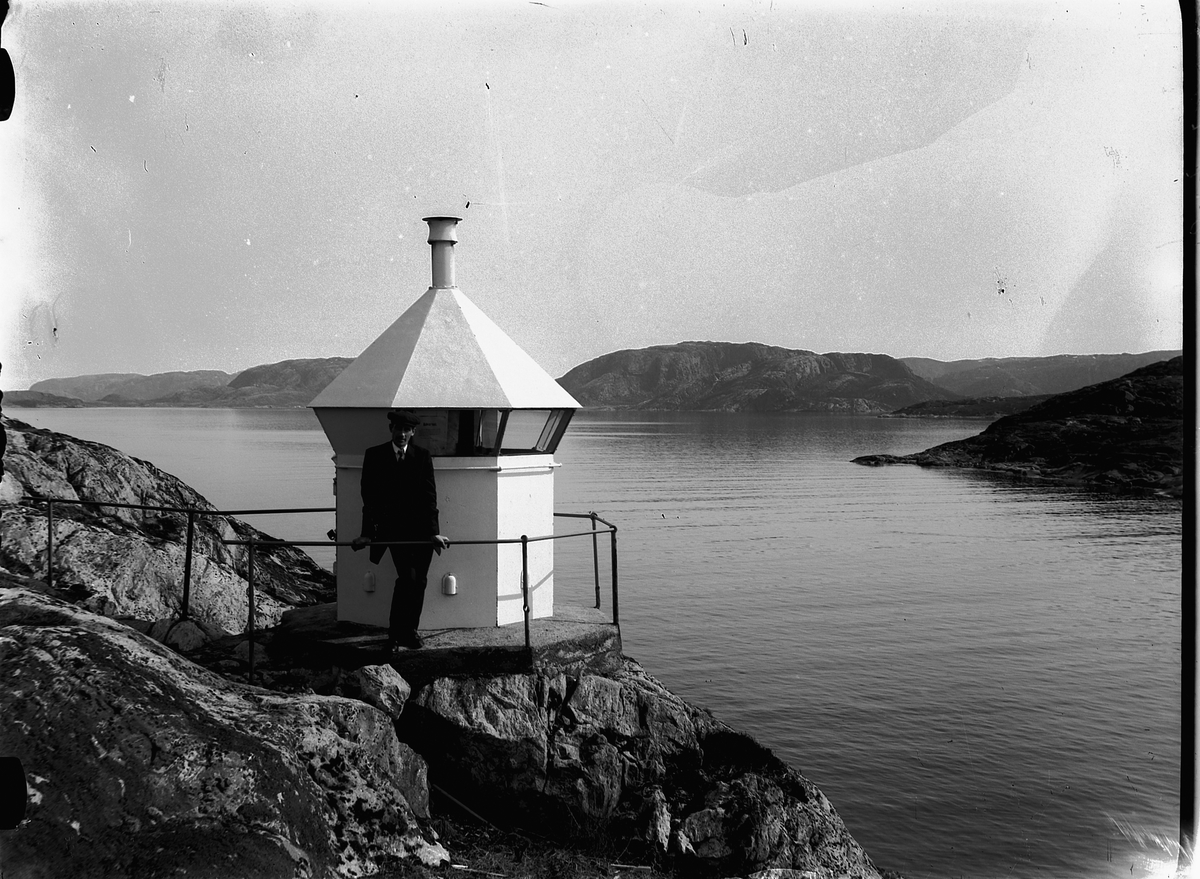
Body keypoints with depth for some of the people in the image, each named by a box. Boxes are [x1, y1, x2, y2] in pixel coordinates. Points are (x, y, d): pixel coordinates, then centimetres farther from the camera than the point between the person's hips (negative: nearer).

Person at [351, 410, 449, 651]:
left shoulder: (422, 457, 3)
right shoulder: (375, 455, 1)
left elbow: (429, 496, -2)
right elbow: (370, 497, -3)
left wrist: (434, 531, -11)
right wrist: (367, 533, -10)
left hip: (421, 527, 3)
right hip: (394, 527, -2)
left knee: (419, 581, 4)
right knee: (408, 577, -15)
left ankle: (409, 631, 20)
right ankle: (396, 634, -2)